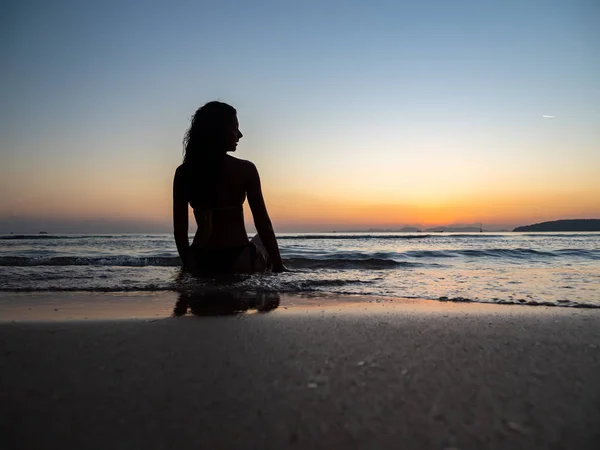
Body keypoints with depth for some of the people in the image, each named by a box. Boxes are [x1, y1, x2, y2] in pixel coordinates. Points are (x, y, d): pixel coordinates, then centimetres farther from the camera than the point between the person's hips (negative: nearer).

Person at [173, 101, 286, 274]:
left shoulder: (183, 173, 0)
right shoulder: (245, 169, -10)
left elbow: (179, 228, 3)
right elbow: (262, 223, -8)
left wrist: (188, 264, 16)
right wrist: (278, 265, 0)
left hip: (200, 263, 4)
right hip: (239, 261, -3)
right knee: (264, 240, 31)